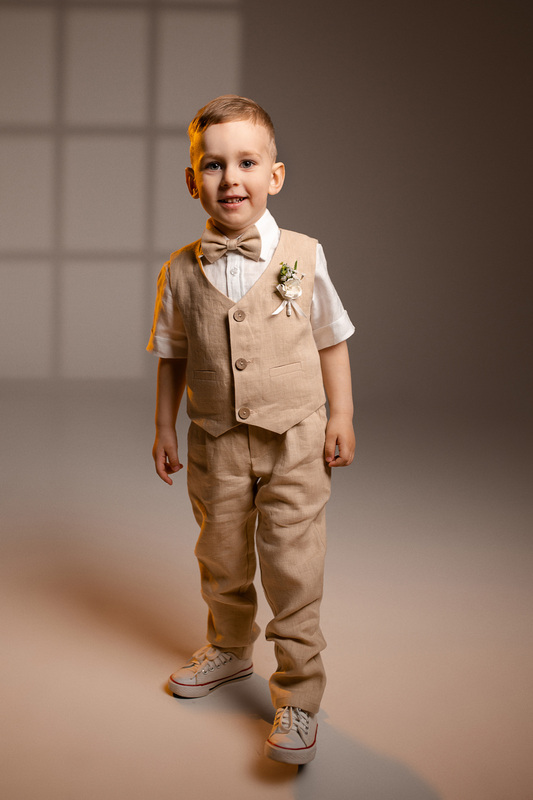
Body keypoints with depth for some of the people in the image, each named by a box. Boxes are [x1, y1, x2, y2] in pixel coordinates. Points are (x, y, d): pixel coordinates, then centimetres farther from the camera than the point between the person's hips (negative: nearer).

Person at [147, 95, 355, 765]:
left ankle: (298, 696, 11)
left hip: (294, 440, -2)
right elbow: (172, 354, 8)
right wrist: (163, 427, 9)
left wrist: (341, 417, 1)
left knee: (293, 569, -2)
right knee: (221, 558, 18)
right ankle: (229, 647, 44)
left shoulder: (302, 257, -7)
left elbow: (331, 340, 3)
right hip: (216, 443, 2)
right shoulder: (181, 271, -3)